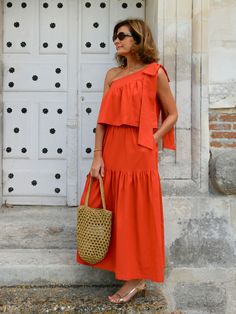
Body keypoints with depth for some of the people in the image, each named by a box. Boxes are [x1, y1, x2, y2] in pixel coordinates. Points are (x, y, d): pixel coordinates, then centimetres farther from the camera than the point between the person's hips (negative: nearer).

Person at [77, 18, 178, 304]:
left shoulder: (154, 72, -1)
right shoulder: (112, 75, 11)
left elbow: (172, 114, 2)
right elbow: (103, 117, 5)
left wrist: (151, 141, -9)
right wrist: (97, 156, -1)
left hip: (139, 155, -5)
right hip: (111, 152, 5)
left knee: (136, 215, 3)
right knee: (107, 211, 10)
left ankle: (137, 278, 18)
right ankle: (119, 266, 30)